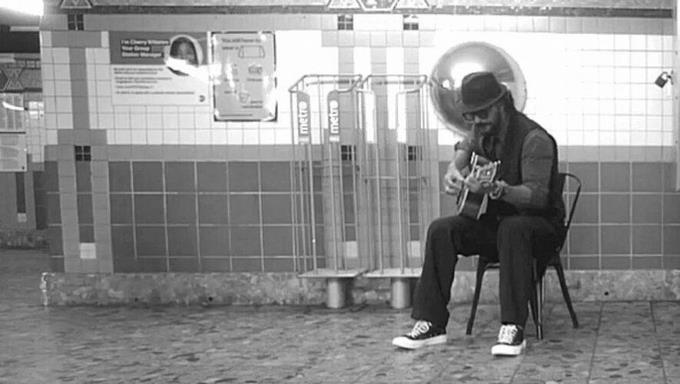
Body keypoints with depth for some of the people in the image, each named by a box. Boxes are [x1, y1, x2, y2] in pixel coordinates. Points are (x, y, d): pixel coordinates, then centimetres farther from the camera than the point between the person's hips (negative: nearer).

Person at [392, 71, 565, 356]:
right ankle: (431, 324, -17)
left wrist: (497, 190, -49)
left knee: (513, 228, -41)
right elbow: (465, 147, 25)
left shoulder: (534, 139, -20)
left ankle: (513, 329, -37)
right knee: (441, 230, -17)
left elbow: (537, 195, -30)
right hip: (493, 220, 7)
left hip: (540, 222, -6)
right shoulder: (484, 131, 3)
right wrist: (454, 170, 1)